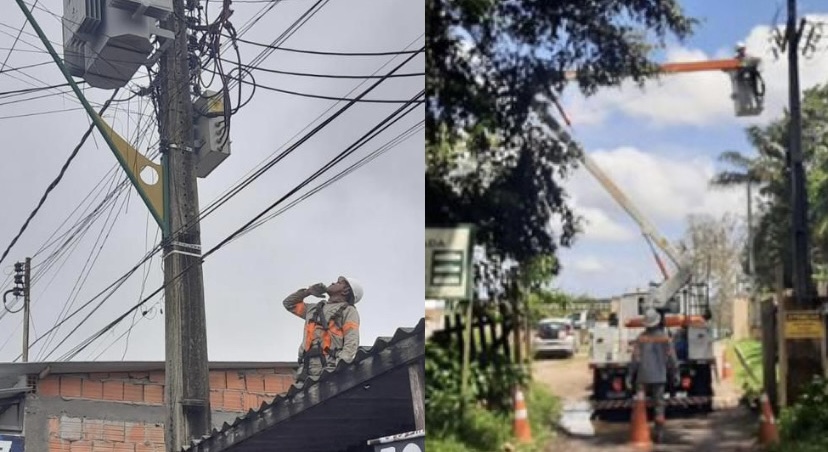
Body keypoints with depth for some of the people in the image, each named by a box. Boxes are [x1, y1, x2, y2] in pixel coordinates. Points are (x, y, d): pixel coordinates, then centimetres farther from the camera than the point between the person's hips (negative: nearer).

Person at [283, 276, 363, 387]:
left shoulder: (348, 310, 10)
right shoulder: (314, 308, 30)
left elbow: (351, 342, -4)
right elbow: (289, 303, 40)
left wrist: (339, 365, -20)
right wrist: (308, 292, 24)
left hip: (329, 367, -6)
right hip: (307, 367, 6)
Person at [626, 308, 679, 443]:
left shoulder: (640, 338, -9)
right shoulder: (665, 338, -6)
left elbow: (635, 359, -9)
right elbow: (671, 358, -3)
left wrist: (630, 376, -2)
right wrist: (675, 374, 8)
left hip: (643, 377, -1)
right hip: (659, 377, 1)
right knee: (659, 406, 6)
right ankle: (659, 433, 3)